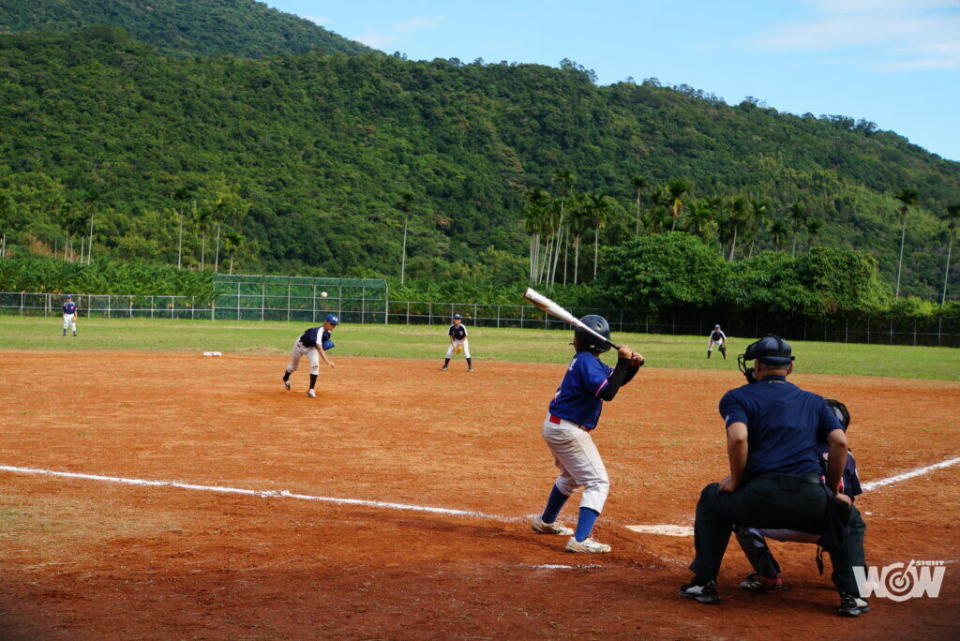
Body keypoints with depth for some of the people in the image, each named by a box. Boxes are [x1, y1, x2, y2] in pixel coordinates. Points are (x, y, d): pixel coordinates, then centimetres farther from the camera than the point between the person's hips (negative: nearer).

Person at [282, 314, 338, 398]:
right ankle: (286, 379, 52)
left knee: (315, 365, -19)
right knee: (293, 365, 18)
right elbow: (319, 347, -55)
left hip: (311, 347, 5)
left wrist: (327, 345, -15)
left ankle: (311, 390, -9)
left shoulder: (328, 332, -18)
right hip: (300, 345, -5)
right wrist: (327, 361, -67)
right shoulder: (319, 331, -43)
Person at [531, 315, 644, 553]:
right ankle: (580, 540, -19)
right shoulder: (586, 362, -20)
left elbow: (615, 379, 15)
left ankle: (545, 521, 47)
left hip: (555, 426, 10)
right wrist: (623, 362, -27)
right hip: (568, 431, -10)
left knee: (571, 476, 32)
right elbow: (607, 392, -31)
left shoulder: (587, 361, 10)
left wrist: (633, 365, -4)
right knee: (598, 482, -9)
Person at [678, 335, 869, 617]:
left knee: (712, 497, 30)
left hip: (760, 498, -2)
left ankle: (705, 583, 26)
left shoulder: (738, 397, 12)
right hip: (810, 503, 2)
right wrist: (833, 491, 18)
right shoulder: (814, 401, 23)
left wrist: (735, 480, 5)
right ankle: (850, 596, 20)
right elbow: (840, 442, 10)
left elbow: (738, 438, -9)